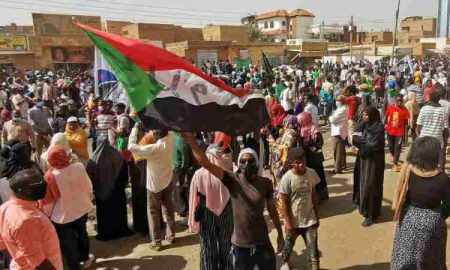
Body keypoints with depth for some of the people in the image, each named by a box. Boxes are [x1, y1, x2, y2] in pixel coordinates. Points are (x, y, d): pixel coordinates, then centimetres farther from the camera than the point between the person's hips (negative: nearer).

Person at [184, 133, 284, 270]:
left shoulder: (265, 183, -6)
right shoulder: (232, 180, -12)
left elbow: (272, 209, 6)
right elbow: (205, 163, -22)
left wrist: (280, 234, 13)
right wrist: (192, 142, -34)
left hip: (262, 243, 2)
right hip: (240, 245, -1)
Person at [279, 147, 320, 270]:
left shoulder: (311, 173, -9)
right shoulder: (287, 178, -21)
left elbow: (314, 196, 3)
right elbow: (285, 204, -14)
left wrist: (317, 217, 7)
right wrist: (288, 224, -12)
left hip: (309, 219, 2)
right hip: (294, 220, -2)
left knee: (313, 249, 2)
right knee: (289, 244, 21)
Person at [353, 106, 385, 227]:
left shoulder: (379, 127, -16)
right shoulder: (363, 125, 5)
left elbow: (373, 145, -22)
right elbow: (354, 138, -2)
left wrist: (360, 140, -10)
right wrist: (365, 141, -19)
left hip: (374, 161, -7)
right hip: (363, 159, 7)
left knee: (370, 186, -2)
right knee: (363, 184, 14)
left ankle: (371, 214, 7)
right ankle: (365, 208, 31)